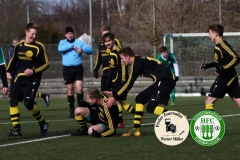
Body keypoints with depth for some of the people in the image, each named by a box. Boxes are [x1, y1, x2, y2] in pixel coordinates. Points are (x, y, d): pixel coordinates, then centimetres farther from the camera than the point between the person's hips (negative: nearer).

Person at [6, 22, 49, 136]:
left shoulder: (39, 47, -7)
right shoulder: (19, 46, 7)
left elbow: (46, 64, -6)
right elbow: (14, 59, 23)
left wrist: (34, 71, -17)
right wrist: (8, 71, 10)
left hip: (32, 79, -6)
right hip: (20, 78, 6)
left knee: (28, 103, -18)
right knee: (13, 101, -1)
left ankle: (42, 123, 4)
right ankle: (16, 129, 7)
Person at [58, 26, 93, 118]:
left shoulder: (79, 42, 5)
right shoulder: (62, 42, 7)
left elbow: (91, 50, -1)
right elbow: (60, 49, -16)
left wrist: (82, 49, -21)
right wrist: (72, 46, -18)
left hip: (78, 68, -1)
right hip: (67, 69, 1)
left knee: (79, 89, -14)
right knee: (70, 90, 5)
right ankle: (72, 111, 12)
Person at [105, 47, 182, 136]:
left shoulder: (137, 63, -13)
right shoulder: (138, 61, 16)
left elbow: (129, 84, -14)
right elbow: (129, 83, 24)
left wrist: (114, 98, -9)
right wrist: (114, 93, 24)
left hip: (166, 80, -10)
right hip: (161, 81, 10)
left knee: (151, 107, -15)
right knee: (140, 99, 14)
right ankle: (136, 129, 13)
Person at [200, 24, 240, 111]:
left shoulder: (223, 45, -17)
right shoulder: (218, 46, 11)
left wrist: (223, 69, -26)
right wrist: (208, 65, 20)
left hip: (225, 77, -10)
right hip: (231, 77, 10)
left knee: (209, 100, -5)